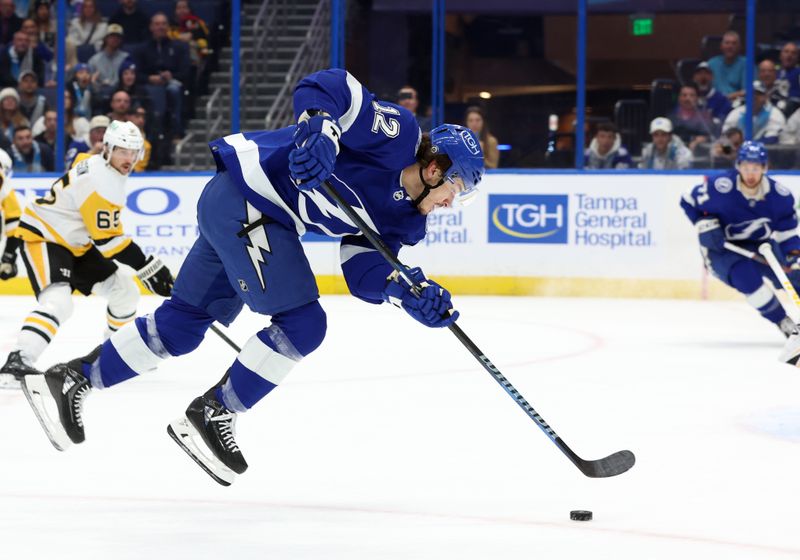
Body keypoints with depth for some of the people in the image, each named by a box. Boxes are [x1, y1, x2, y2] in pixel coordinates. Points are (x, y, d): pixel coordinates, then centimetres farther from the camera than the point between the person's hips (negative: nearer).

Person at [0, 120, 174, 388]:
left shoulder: (108, 170, 5)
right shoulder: (99, 181, -26)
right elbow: (108, 239, -25)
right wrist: (147, 267, -23)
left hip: (75, 243, 10)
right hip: (43, 239, -10)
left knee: (125, 292, 12)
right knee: (58, 302, -33)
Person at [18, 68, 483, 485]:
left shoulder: (402, 219, 11)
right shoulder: (397, 134, -13)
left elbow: (364, 269, 3)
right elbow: (328, 87, -21)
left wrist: (410, 291, -14)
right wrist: (319, 129, -39)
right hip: (244, 197, -10)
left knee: (183, 323, 14)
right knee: (302, 323, -10)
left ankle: (71, 380, 23)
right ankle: (210, 417, -1)